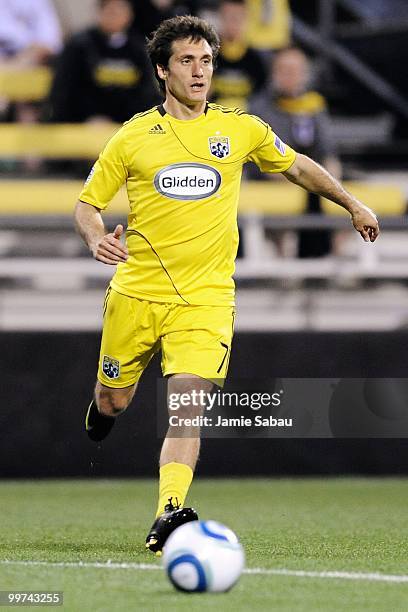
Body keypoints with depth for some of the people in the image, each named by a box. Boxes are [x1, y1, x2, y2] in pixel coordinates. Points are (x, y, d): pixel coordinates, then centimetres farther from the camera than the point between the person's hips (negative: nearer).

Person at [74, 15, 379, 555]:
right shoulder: (133, 136, 2)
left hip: (205, 297, -1)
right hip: (136, 290, 1)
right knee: (113, 403, 10)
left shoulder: (240, 129, 5)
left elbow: (297, 166, 23)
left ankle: (168, 519, -26)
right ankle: (100, 411, 48)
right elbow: (88, 203, 8)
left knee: (187, 403, -19)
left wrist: (353, 205, 25)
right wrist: (97, 239, -13)